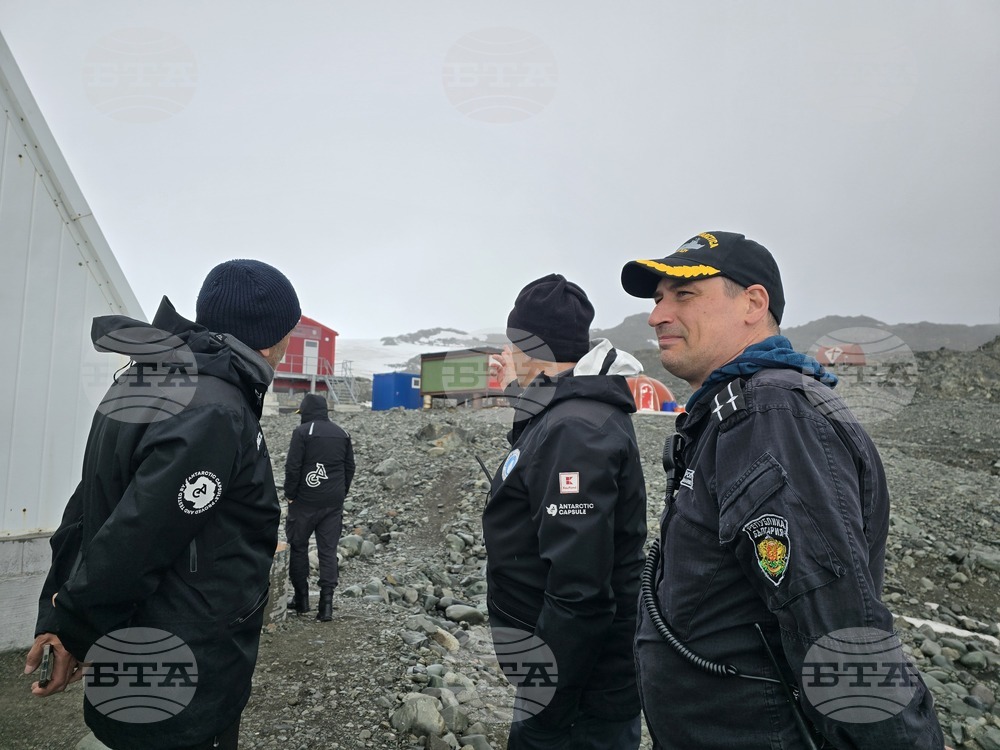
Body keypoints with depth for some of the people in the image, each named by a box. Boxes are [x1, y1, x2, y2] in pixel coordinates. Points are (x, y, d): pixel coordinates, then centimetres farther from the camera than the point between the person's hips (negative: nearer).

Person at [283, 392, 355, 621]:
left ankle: (301, 598, 20)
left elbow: (292, 467, -11)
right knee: (328, 550, 4)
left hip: (305, 501, -4)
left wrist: (290, 495, 0)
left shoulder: (302, 432, -7)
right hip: (334, 503, 4)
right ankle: (326, 603, -1)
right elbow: (350, 468, 12)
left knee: (299, 546, 12)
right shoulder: (342, 433, 9)